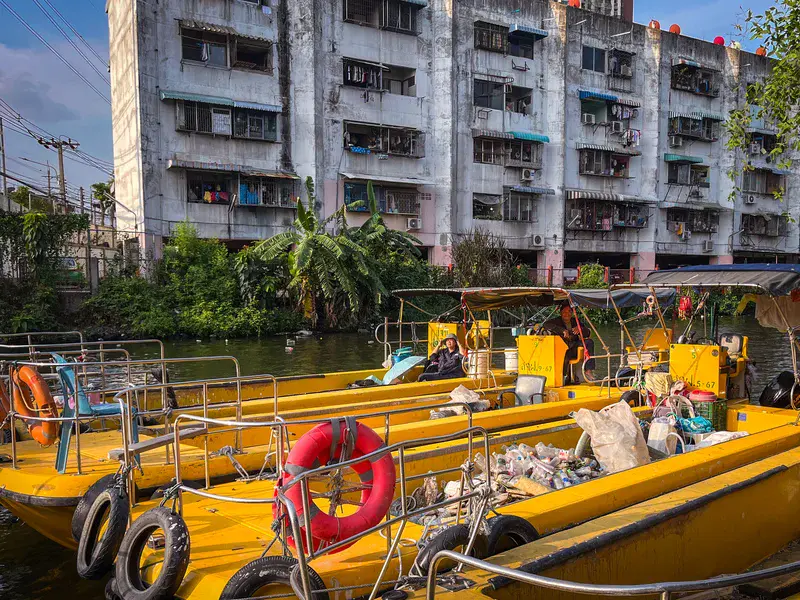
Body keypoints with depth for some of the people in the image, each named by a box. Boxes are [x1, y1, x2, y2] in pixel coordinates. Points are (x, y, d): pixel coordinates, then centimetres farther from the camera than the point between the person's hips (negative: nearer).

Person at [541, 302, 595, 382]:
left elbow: (588, 333, 12)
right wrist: (563, 330, -27)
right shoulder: (557, 321, 3)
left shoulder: (575, 321, 16)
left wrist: (580, 329, -14)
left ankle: (589, 370, -21)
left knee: (589, 342, -16)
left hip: (574, 347, 5)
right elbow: (545, 324, -19)